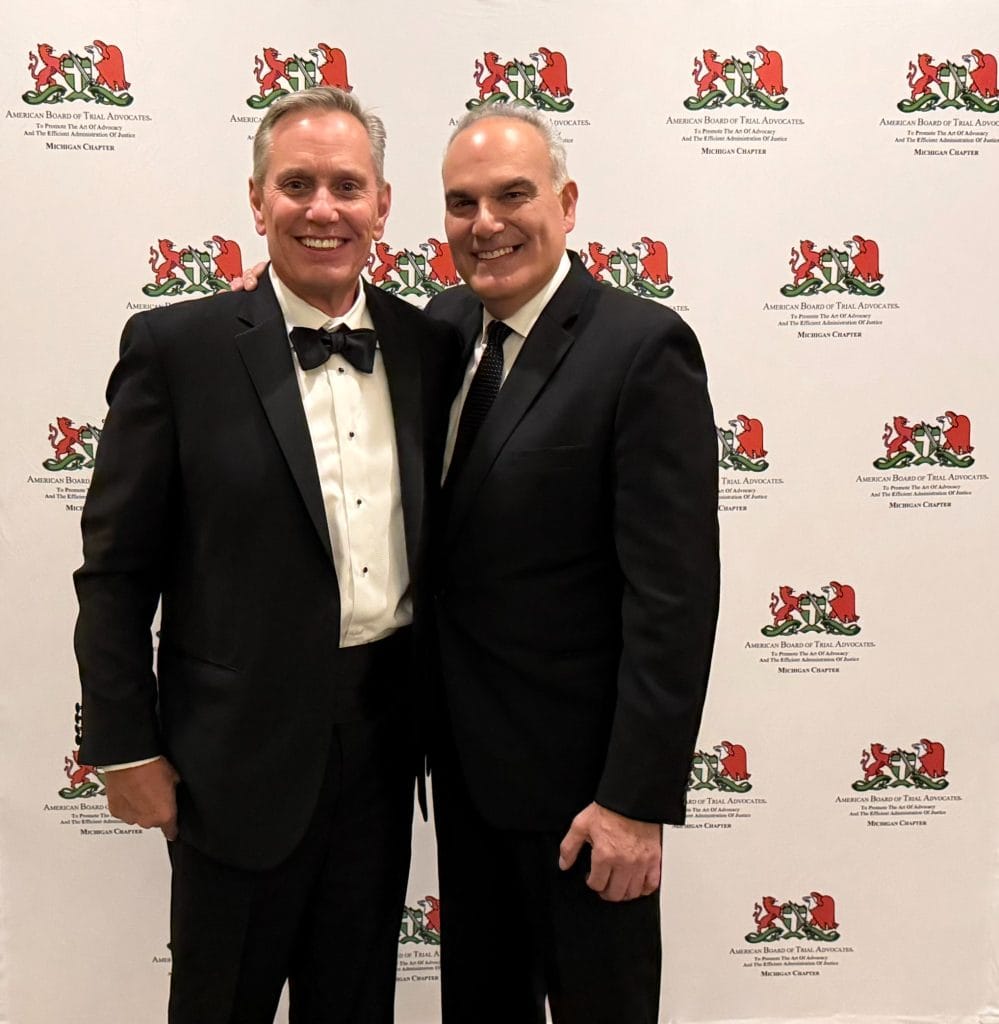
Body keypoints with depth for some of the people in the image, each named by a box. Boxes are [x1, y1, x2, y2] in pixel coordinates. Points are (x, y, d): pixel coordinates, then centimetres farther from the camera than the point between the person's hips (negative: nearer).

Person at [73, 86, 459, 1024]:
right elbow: (114, 569, -7)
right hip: (242, 751, -3)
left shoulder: (428, 347, 2)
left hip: (385, 736, 4)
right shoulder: (175, 346, -9)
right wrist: (126, 748, -6)